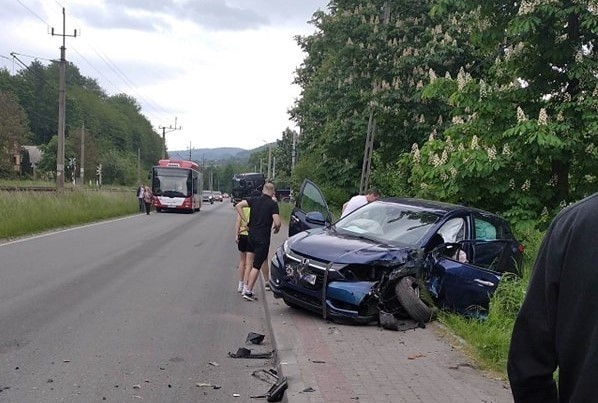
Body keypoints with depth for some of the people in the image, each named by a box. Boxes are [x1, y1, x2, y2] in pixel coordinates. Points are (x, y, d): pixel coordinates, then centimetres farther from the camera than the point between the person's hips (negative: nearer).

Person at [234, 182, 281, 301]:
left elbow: (238, 206, -4)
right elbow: (277, 223, -17)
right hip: (263, 238, -5)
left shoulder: (254, 200, 4)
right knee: (256, 266, -2)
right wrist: (276, 228, 6)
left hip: (251, 235, 5)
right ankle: (248, 291, -3)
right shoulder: (273, 204, -9)